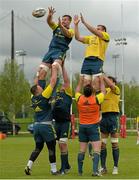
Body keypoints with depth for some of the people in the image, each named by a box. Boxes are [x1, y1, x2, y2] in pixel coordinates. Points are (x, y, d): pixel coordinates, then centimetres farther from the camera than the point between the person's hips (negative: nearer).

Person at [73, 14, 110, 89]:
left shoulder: (105, 36, 9)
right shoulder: (90, 37, 27)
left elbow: (94, 31, -6)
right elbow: (78, 38, 21)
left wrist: (84, 22, -7)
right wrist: (76, 25, 14)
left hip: (97, 61, -5)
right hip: (87, 60, 5)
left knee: (95, 82, -11)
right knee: (86, 82, -2)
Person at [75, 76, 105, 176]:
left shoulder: (79, 99, -2)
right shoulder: (96, 99, -9)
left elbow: (77, 91, 22)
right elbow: (103, 91, 10)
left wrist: (81, 81, 32)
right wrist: (101, 81, 22)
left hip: (82, 126, 4)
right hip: (93, 126, -4)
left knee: (82, 150, 9)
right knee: (97, 149, -7)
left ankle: (80, 171, 12)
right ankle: (95, 170, -20)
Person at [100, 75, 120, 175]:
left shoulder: (116, 89, 0)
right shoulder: (104, 90, 18)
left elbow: (110, 85, -17)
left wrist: (104, 76, -12)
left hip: (113, 116, -6)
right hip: (104, 117, 6)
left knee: (114, 143, -2)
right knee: (102, 143, 4)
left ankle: (116, 167, 2)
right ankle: (103, 167, 10)